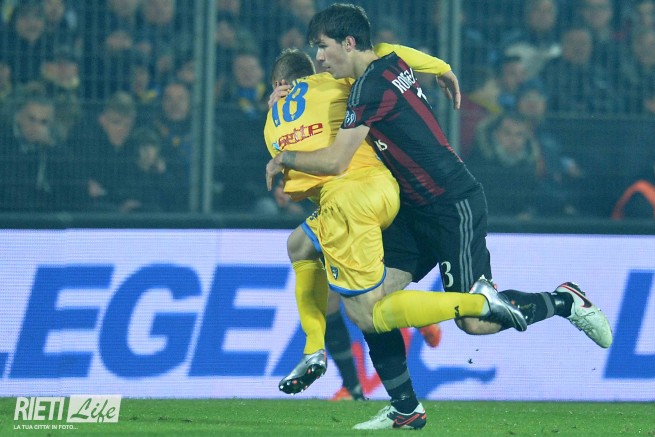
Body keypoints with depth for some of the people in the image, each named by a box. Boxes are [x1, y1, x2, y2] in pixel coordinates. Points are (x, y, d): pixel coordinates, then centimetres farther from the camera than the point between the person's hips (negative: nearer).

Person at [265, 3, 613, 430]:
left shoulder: (372, 86, -20)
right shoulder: (390, 63, 7)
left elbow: (335, 161, -24)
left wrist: (282, 159, -7)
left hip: (454, 206, -10)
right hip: (417, 210, 10)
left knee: (474, 322, -9)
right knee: (374, 301, -3)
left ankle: (566, 301, 12)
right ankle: (405, 407, 2)